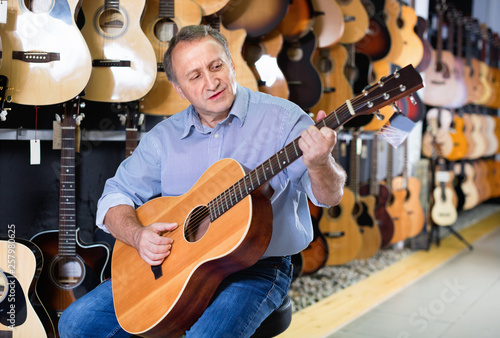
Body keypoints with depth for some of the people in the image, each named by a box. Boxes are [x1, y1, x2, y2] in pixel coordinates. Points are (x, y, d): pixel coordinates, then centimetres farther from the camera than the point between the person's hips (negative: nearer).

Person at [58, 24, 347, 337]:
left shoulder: (281, 118, -7)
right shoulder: (165, 137, 5)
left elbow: (330, 196, -15)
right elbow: (116, 196, 8)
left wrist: (319, 165, -39)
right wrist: (138, 235, -13)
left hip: (257, 268, -4)